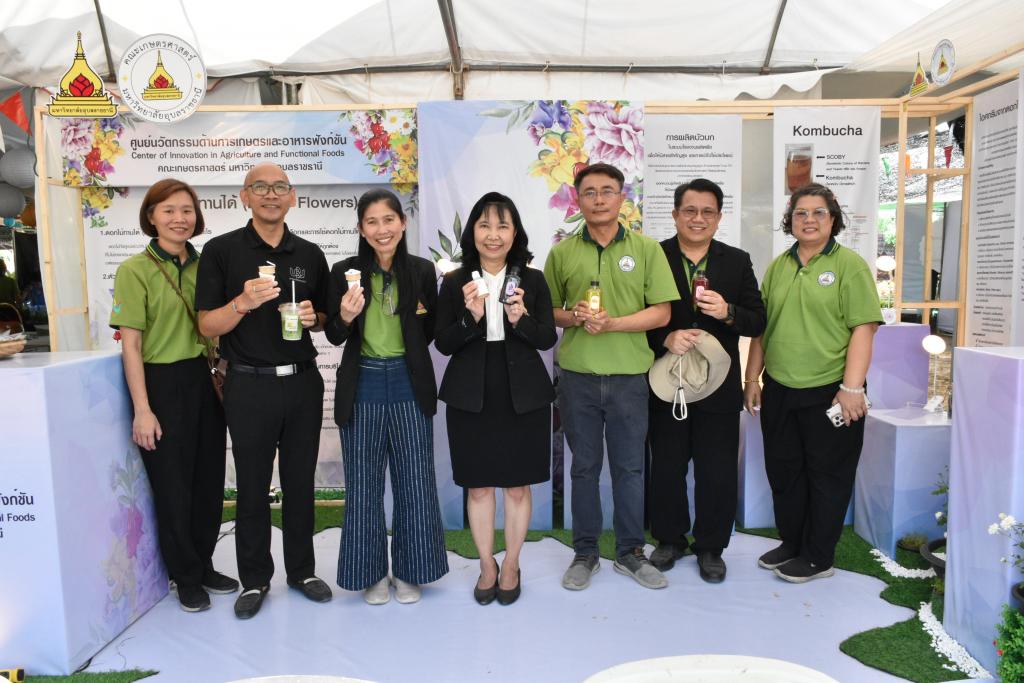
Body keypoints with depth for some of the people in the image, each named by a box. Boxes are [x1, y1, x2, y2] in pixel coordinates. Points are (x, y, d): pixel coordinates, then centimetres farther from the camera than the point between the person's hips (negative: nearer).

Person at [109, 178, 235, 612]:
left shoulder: (204, 265, 7)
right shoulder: (135, 269, -7)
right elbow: (130, 344, -10)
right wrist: (142, 409, -14)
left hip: (205, 381, 5)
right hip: (162, 383, -5)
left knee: (209, 480, 13)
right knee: (172, 485, 8)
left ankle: (204, 566, 31)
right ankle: (186, 577, 26)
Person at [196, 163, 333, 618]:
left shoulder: (310, 254, 7)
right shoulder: (221, 251, -3)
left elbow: (326, 318, 16)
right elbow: (207, 326, -5)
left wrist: (312, 318, -7)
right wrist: (244, 302, -23)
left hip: (302, 381, 3)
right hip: (249, 386, -3)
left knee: (300, 482, 13)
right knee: (252, 487, 8)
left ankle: (301, 571, 29)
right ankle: (254, 580, 25)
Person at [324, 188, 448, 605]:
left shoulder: (422, 271, -1)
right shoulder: (345, 272, -3)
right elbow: (334, 337, 0)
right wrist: (346, 316, -19)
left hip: (410, 386, 1)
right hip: (362, 387, 0)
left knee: (414, 481, 8)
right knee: (364, 484, 9)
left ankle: (409, 571, 26)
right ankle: (371, 571, 26)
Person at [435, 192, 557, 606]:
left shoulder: (532, 280, 0)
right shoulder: (455, 283, 0)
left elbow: (548, 339, -1)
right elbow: (443, 344, -2)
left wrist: (522, 319, -20)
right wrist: (471, 317, -19)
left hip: (523, 396, 0)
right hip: (470, 396, 0)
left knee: (518, 486, 9)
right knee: (478, 485, 10)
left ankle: (511, 565, 28)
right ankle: (487, 565, 28)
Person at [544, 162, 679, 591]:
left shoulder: (646, 249, 2)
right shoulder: (561, 253, 5)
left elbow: (661, 313, -2)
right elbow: (549, 311, 9)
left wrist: (612, 323, -16)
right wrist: (574, 317, -12)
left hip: (630, 376, 0)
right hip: (577, 376, 1)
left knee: (629, 467, 10)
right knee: (584, 466, 11)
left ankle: (630, 552, 26)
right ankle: (585, 553, 25)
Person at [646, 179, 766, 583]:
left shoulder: (737, 261, 5)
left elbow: (758, 322, 3)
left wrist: (727, 312, -17)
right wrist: (666, 338, -19)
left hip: (719, 386, 1)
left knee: (718, 471, 8)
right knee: (666, 467, 11)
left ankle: (710, 547, 27)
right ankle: (670, 539, 31)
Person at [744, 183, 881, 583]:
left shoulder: (849, 264, -5)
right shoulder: (778, 266, 10)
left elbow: (863, 329, -11)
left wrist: (851, 389, -17)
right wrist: (752, 379, 9)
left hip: (829, 391, -5)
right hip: (779, 390, 5)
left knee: (826, 475, 8)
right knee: (783, 470, 15)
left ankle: (818, 557, 22)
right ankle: (791, 543, 33)